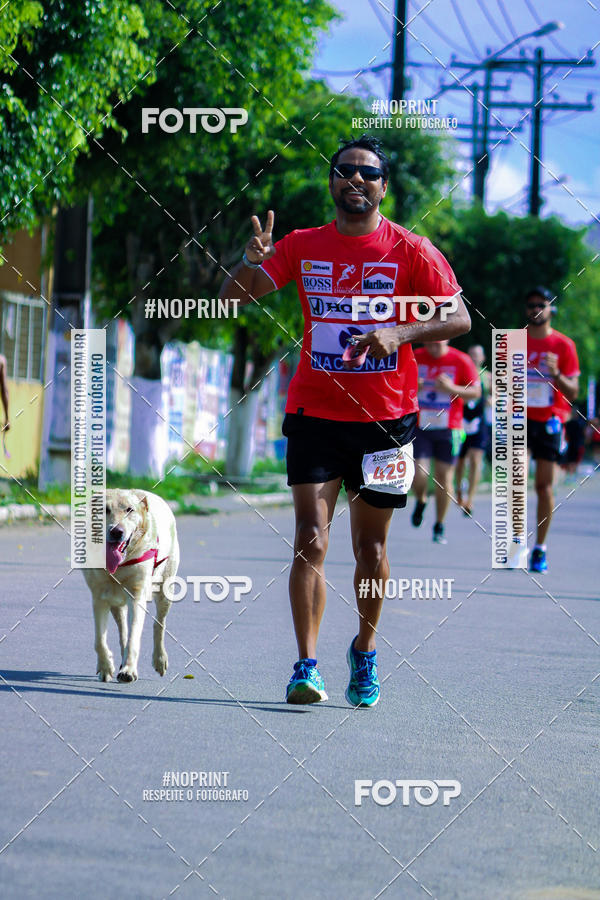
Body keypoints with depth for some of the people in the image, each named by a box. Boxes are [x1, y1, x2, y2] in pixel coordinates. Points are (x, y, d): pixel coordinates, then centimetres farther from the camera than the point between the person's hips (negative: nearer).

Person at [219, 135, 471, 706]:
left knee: (370, 547, 7)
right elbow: (232, 299, 4)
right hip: (314, 413, 1)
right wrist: (251, 262, -18)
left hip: (385, 418, -1)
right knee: (310, 539, -10)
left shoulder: (411, 251, -2)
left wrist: (400, 333, -23)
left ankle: (364, 651, 29)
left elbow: (459, 319, -6)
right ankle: (306, 666, -11)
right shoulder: (303, 247, 5)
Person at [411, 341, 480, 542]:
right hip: (420, 427, 1)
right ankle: (420, 501, 24)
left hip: (448, 428, -1)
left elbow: (476, 392, -1)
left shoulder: (461, 361, -3)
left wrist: (452, 389, -18)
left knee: (443, 475, 1)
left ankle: (439, 526, 15)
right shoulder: (415, 358, 1)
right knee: (418, 475, -11)